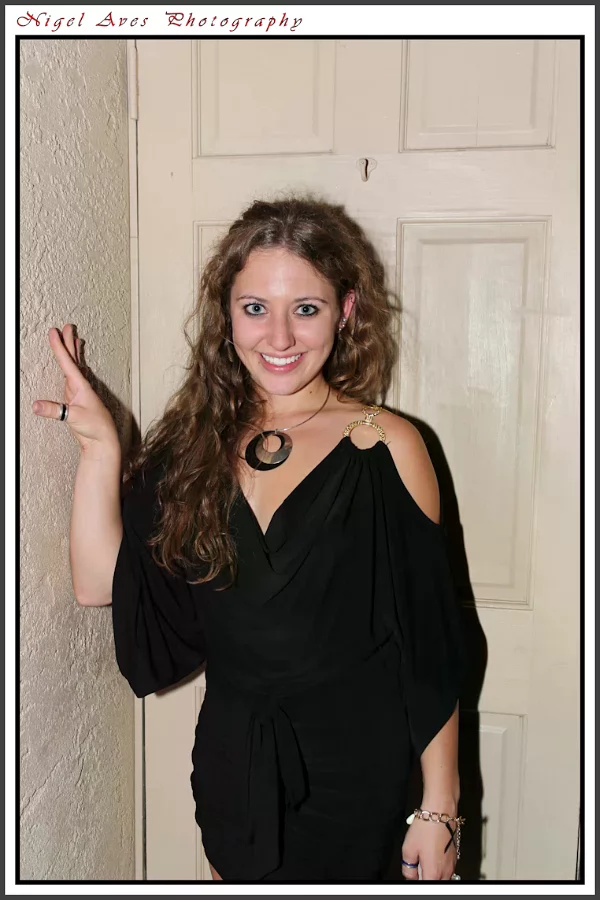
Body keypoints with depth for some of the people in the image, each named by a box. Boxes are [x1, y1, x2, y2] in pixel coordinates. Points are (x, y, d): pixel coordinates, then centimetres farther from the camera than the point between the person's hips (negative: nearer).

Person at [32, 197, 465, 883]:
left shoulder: (385, 447, -14)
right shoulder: (195, 441, -3)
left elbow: (429, 643, -11)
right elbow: (100, 584, -8)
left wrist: (439, 808, -8)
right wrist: (100, 444, -17)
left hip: (352, 774, -3)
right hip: (230, 766, 4)